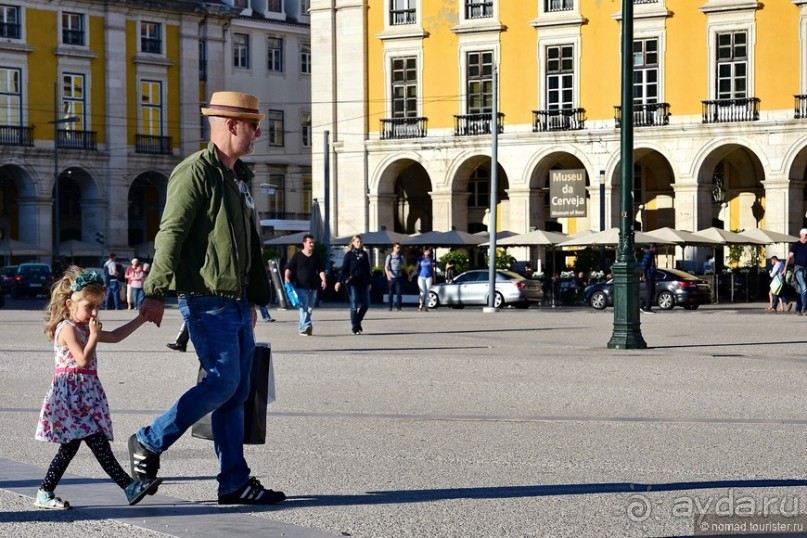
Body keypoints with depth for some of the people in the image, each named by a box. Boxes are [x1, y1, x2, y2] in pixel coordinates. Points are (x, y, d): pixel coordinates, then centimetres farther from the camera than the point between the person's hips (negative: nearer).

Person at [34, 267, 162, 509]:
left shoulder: (84, 328, 18)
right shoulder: (68, 328, -13)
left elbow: (115, 336, 23)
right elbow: (83, 360, -21)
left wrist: (141, 318, 23)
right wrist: (94, 335, -16)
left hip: (83, 394, 11)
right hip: (72, 392, -11)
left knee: (71, 445, 10)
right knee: (97, 442, -10)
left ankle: (45, 493, 12)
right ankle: (130, 486, -14)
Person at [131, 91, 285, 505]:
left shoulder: (239, 177, 19)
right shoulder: (195, 172, -10)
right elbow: (170, 234, -18)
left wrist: (255, 296, 23)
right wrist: (157, 292, -24)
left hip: (236, 302, 9)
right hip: (207, 301, -9)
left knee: (237, 391, 7)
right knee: (223, 382, -12)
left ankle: (235, 482, 11)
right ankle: (149, 442, 4)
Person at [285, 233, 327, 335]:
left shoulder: (316, 257, 13)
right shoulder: (297, 255, 3)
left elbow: (321, 270, 12)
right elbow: (288, 268, 1)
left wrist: (324, 280, -5)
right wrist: (286, 277, -17)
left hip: (313, 287, 5)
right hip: (300, 286, -5)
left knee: (309, 308, 9)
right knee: (304, 307, -17)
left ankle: (301, 327, 22)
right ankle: (306, 326, -27)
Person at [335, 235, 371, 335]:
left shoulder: (364, 254, 11)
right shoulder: (349, 254, -2)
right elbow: (344, 269, -5)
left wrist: (369, 282, 17)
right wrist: (339, 282, -13)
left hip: (363, 282, 5)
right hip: (352, 282, -5)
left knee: (365, 304, 2)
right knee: (354, 305, -4)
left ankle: (357, 322, 22)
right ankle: (355, 327, 1)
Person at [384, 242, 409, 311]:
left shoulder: (401, 257, 7)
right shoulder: (389, 256, 1)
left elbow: (405, 267, 14)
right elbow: (386, 267, -5)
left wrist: (408, 276, 11)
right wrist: (388, 275, -20)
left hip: (399, 277, 1)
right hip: (391, 277, -1)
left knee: (398, 292, -6)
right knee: (391, 293, 5)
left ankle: (398, 307, -6)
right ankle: (390, 307, 14)